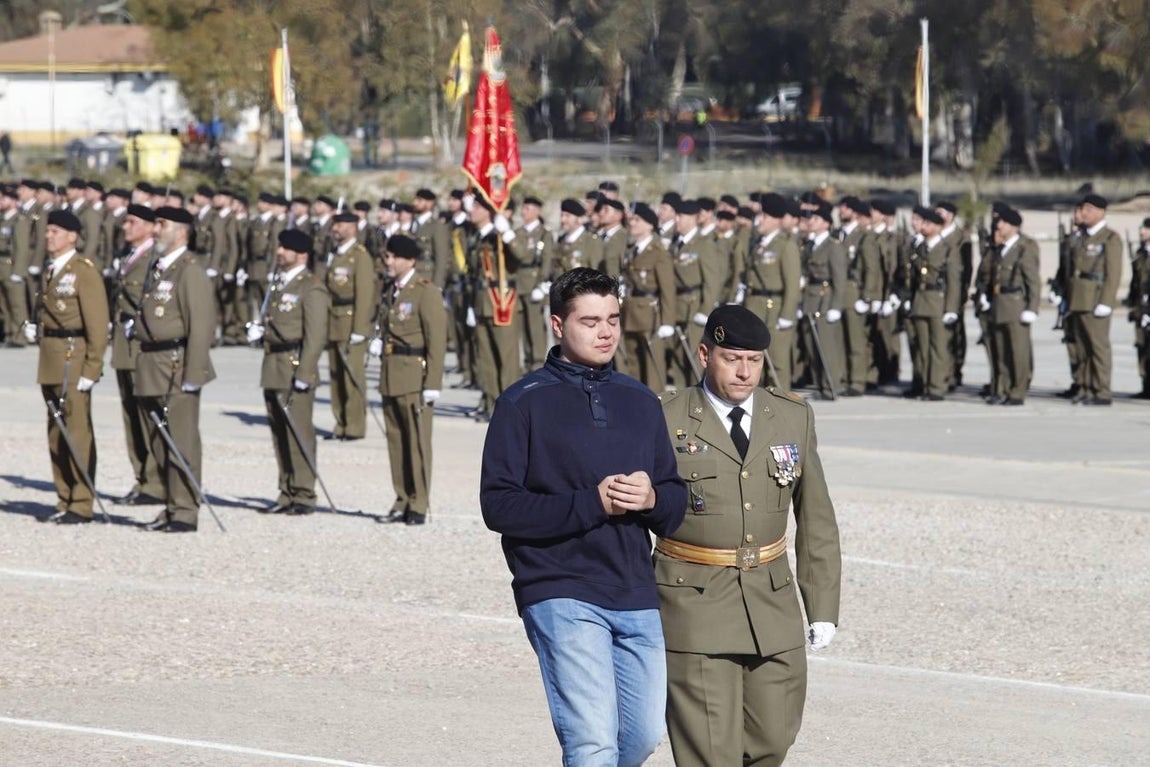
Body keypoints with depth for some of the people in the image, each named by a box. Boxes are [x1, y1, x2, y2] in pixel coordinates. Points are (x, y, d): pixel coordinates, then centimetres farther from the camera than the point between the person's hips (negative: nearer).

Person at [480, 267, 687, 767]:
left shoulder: (640, 402, 14)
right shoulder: (525, 403, -2)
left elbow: (676, 497, 16)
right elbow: (499, 505, -9)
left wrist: (652, 499, -8)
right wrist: (592, 503, -17)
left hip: (636, 598, 5)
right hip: (562, 595, -5)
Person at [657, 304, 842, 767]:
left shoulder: (794, 418, 5)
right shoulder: (665, 422, -6)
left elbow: (816, 520, 10)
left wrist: (824, 608, 6)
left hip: (771, 602, 4)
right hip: (694, 603, -4)